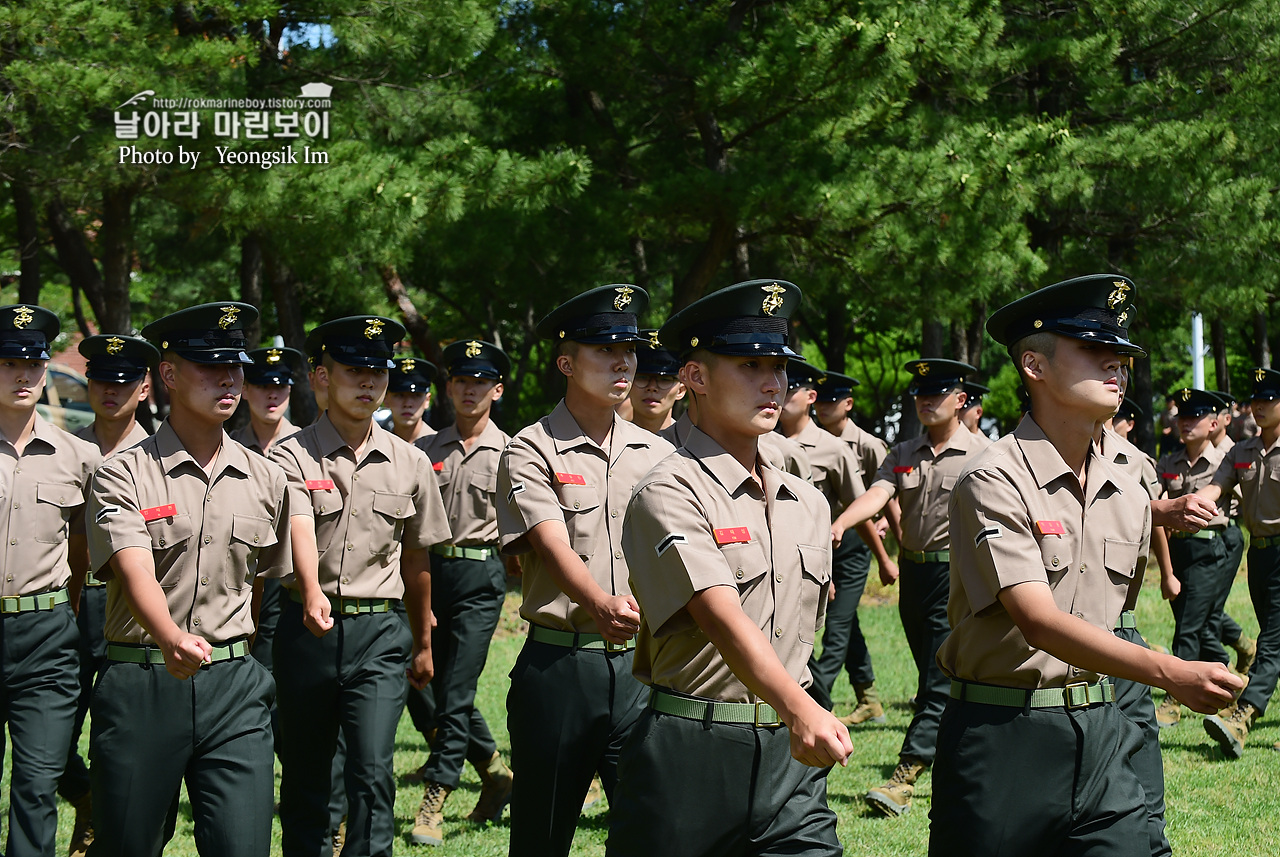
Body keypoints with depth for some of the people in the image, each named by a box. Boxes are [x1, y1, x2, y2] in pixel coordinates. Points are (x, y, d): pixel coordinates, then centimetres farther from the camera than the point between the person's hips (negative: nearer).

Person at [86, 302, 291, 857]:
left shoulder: (266, 481, 10)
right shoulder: (123, 474, -3)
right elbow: (135, 571, -19)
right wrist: (172, 639, -38)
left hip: (235, 686, 2)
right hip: (140, 682, -2)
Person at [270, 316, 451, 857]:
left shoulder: (410, 464, 7)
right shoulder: (292, 457, -3)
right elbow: (300, 532, -22)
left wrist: (423, 644, 24)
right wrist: (312, 594, -41)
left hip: (381, 633, 1)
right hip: (307, 629, -1)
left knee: (372, 771, -12)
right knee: (304, 776, 9)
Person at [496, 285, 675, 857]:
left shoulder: (657, 455, 13)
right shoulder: (530, 454, -2)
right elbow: (554, 546, -18)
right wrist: (602, 606, -36)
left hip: (642, 665, 3)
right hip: (560, 665, -3)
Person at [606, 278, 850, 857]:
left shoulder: (809, 505, 12)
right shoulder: (669, 494, -10)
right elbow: (723, 618, -23)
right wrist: (800, 711, -35)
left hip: (788, 752, 5)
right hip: (689, 759, -5)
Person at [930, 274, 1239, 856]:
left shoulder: (1130, 498, 10)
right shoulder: (994, 482, -12)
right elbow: (1039, 622, -22)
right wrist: (1173, 674, -31)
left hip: (1098, 736, 6)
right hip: (1002, 735, -5)